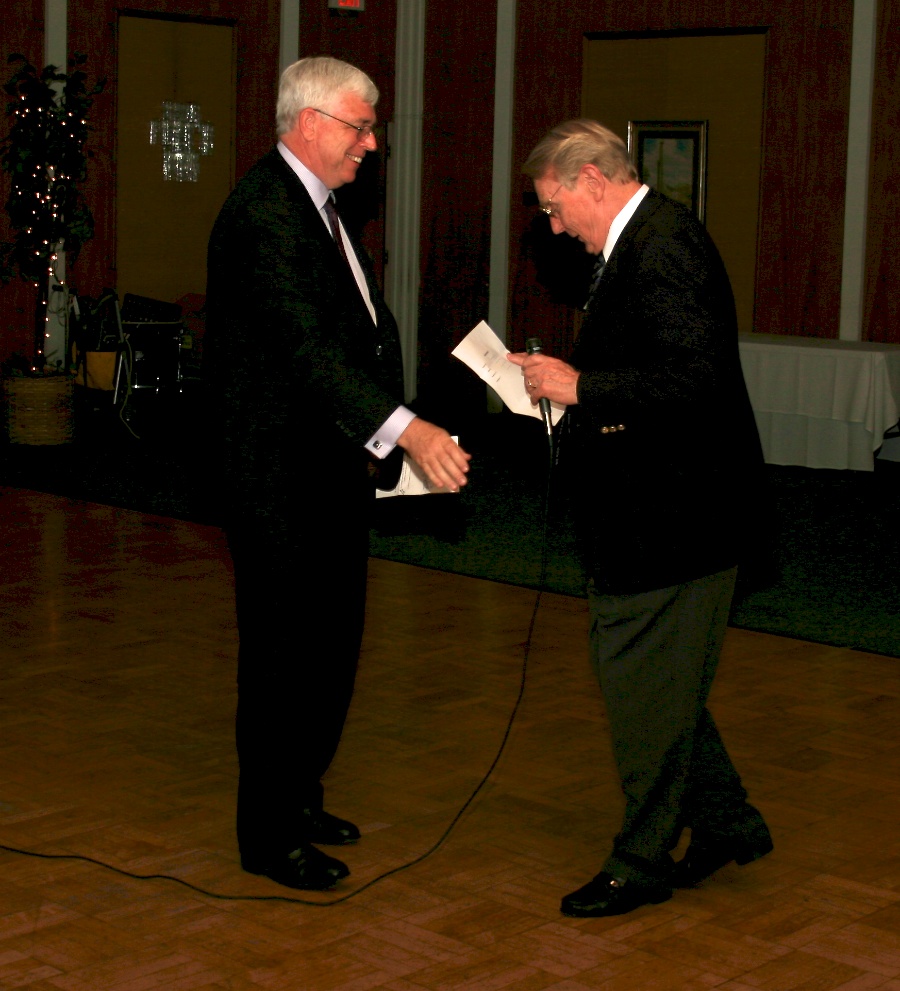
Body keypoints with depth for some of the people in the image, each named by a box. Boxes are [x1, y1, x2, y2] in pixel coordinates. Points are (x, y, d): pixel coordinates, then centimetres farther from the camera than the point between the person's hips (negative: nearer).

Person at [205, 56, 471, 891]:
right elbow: (308, 346, -31)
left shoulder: (314, 204, 14)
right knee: (284, 654, 0)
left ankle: (299, 798, 34)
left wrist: (397, 432, 10)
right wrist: (404, 429, -39)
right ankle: (269, 837, 13)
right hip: (282, 477, -10)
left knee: (328, 643, 18)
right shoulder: (264, 213, -19)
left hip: (329, 471, 10)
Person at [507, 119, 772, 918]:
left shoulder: (660, 248, -20)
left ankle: (643, 863, 17)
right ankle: (727, 822, 31)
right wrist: (566, 374, 9)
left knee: (644, 687, 2)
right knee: (656, 680, 19)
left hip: (668, 515, -11)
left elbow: (691, 379, -29)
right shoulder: (646, 239, 13)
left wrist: (580, 388, -22)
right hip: (657, 511, 11)